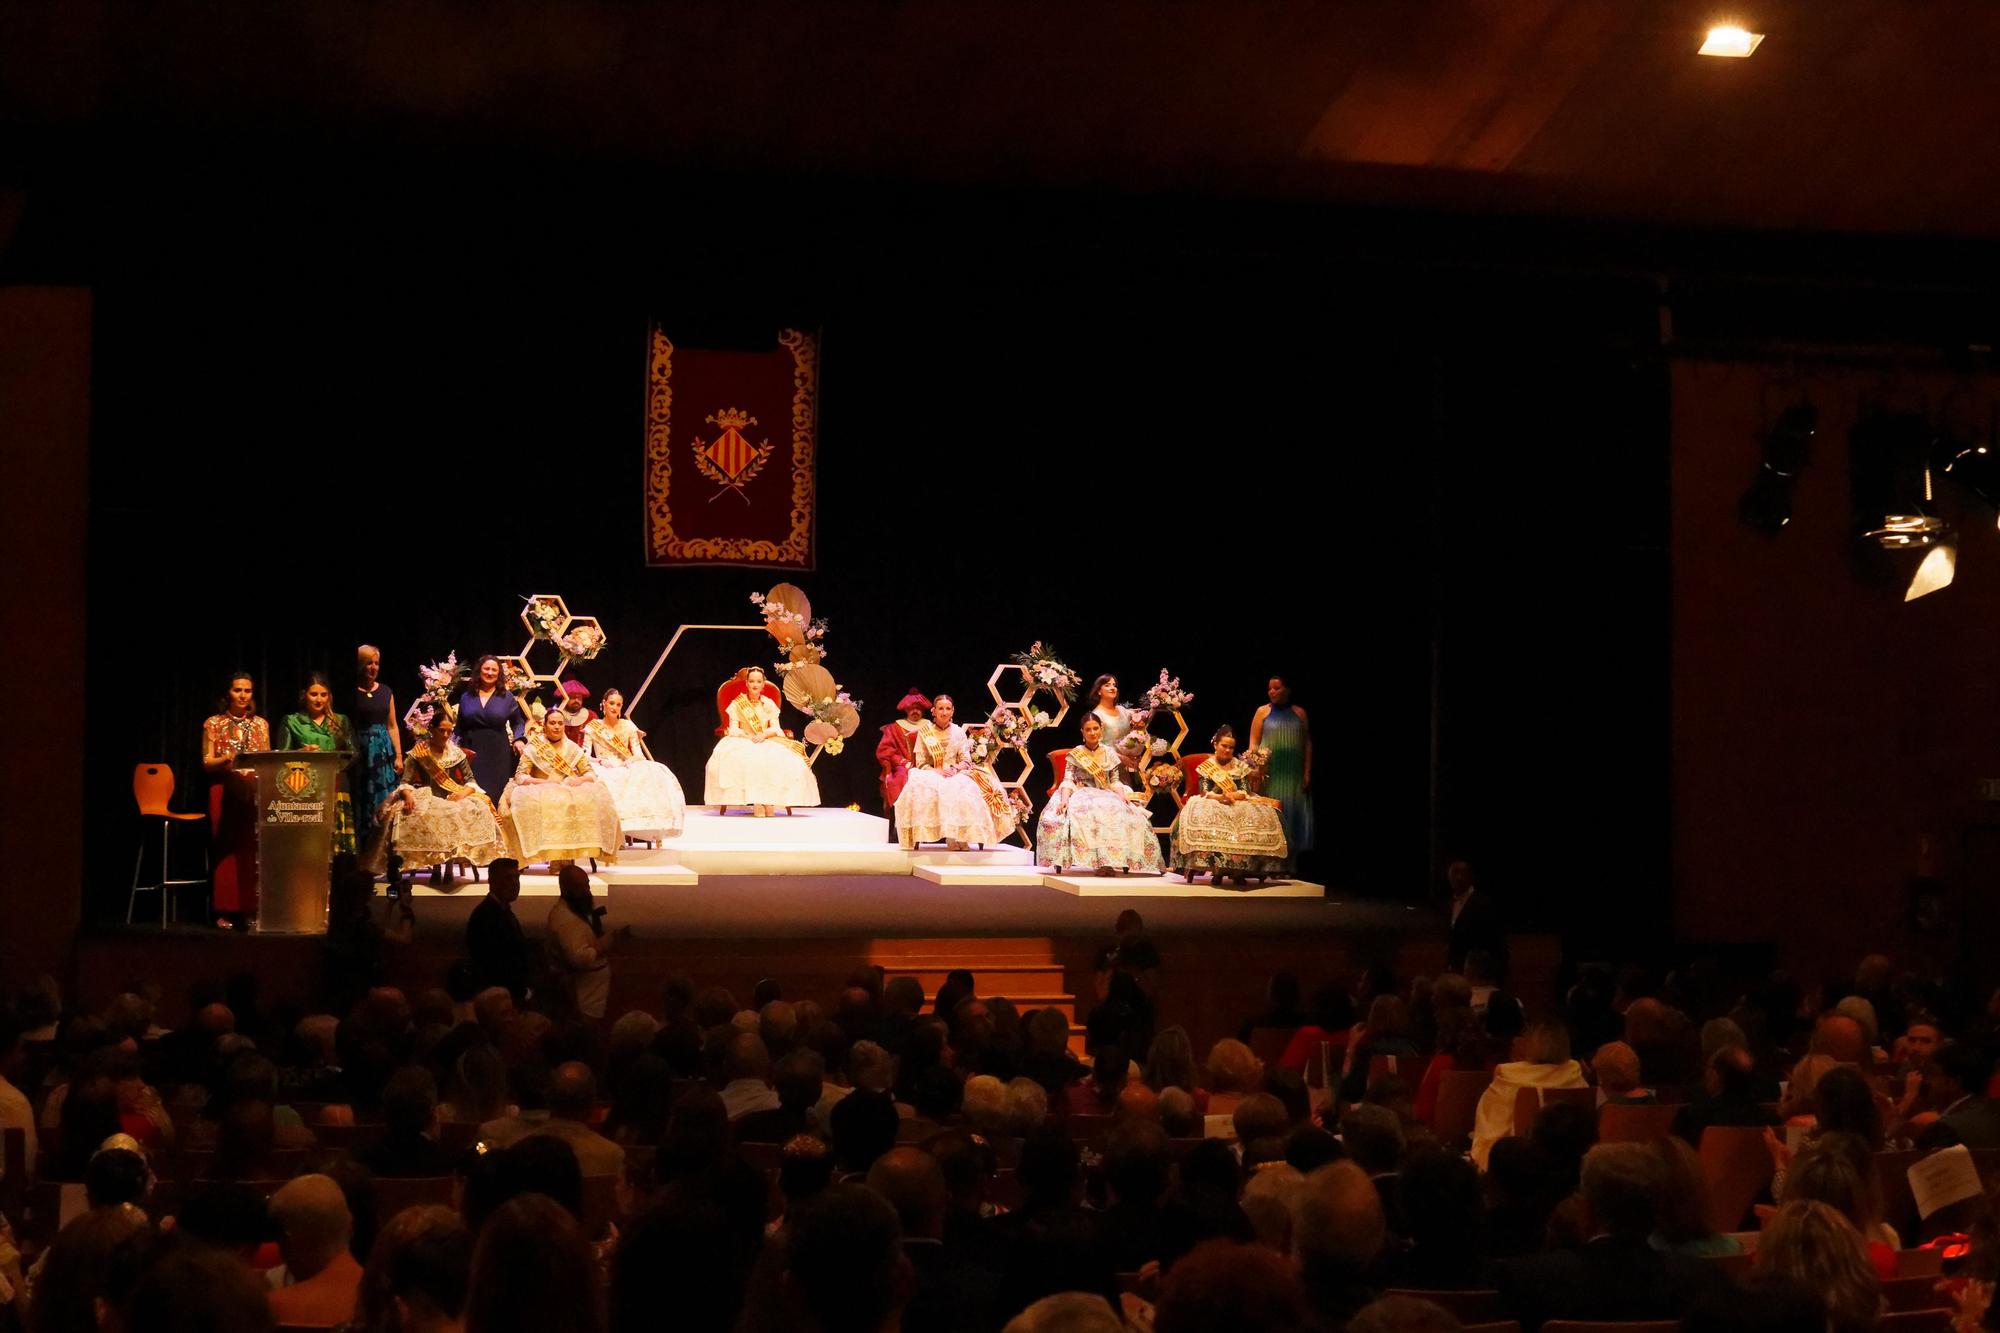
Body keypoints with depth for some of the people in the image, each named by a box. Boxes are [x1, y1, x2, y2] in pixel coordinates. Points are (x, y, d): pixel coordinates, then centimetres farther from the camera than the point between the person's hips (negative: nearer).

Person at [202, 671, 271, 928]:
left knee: (254, 850, -5)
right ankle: (225, 911, -3)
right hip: (225, 791, -2)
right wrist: (227, 759, -18)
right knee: (225, 850, -6)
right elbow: (207, 763, 1)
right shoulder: (214, 723, 5)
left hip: (255, 791, 2)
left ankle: (251, 909, -1)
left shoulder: (261, 724, 14)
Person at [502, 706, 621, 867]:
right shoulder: (533, 748, 4)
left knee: (597, 797, -27)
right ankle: (554, 855, -32)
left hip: (572, 792, 3)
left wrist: (580, 779, -13)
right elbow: (520, 776, -5)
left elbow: (591, 773, 10)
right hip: (541, 794, -3)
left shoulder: (572, 748, 13)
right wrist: (542, 782, -21)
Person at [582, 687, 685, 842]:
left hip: (626, 771, 2)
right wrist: (601, 761, -19)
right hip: (604, 771, -2)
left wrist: (629, 762, -16)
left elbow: (638, 755, 7)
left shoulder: (628, 726, 15)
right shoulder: (593, 727, 9)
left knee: (654, 772, -31)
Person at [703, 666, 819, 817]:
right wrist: (749, 737, -19)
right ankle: (755, 801, -40)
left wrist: (764, 734, -17)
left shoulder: (769, 704, 13)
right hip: (743, 743, -1)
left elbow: (776, 728, 5)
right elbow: (733, 729, -1)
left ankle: (768, 800, -36)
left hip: (767, 742, 1)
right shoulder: (737, 704, 8)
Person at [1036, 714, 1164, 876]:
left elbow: (1115, 781, 12)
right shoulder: (1075, 754, 6)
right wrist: (1064, 799, -21)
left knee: (1132, 817, -27)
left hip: (1107, 796, 3)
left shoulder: (1109, 753, 13)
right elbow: (1068, 781, -3)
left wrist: (1122, 795, -8)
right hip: (1082, 795, -3)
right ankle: (1101, 861, -40)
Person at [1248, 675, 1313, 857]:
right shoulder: (1263, 712, 4)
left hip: (1294, 775, 2)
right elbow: (1253, 742, 1)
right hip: (1269, 774, -2)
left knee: (1293, 814, 1)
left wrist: (1307, 772, 0)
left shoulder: (1299, 713, 8)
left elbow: (1307, 744, 7)